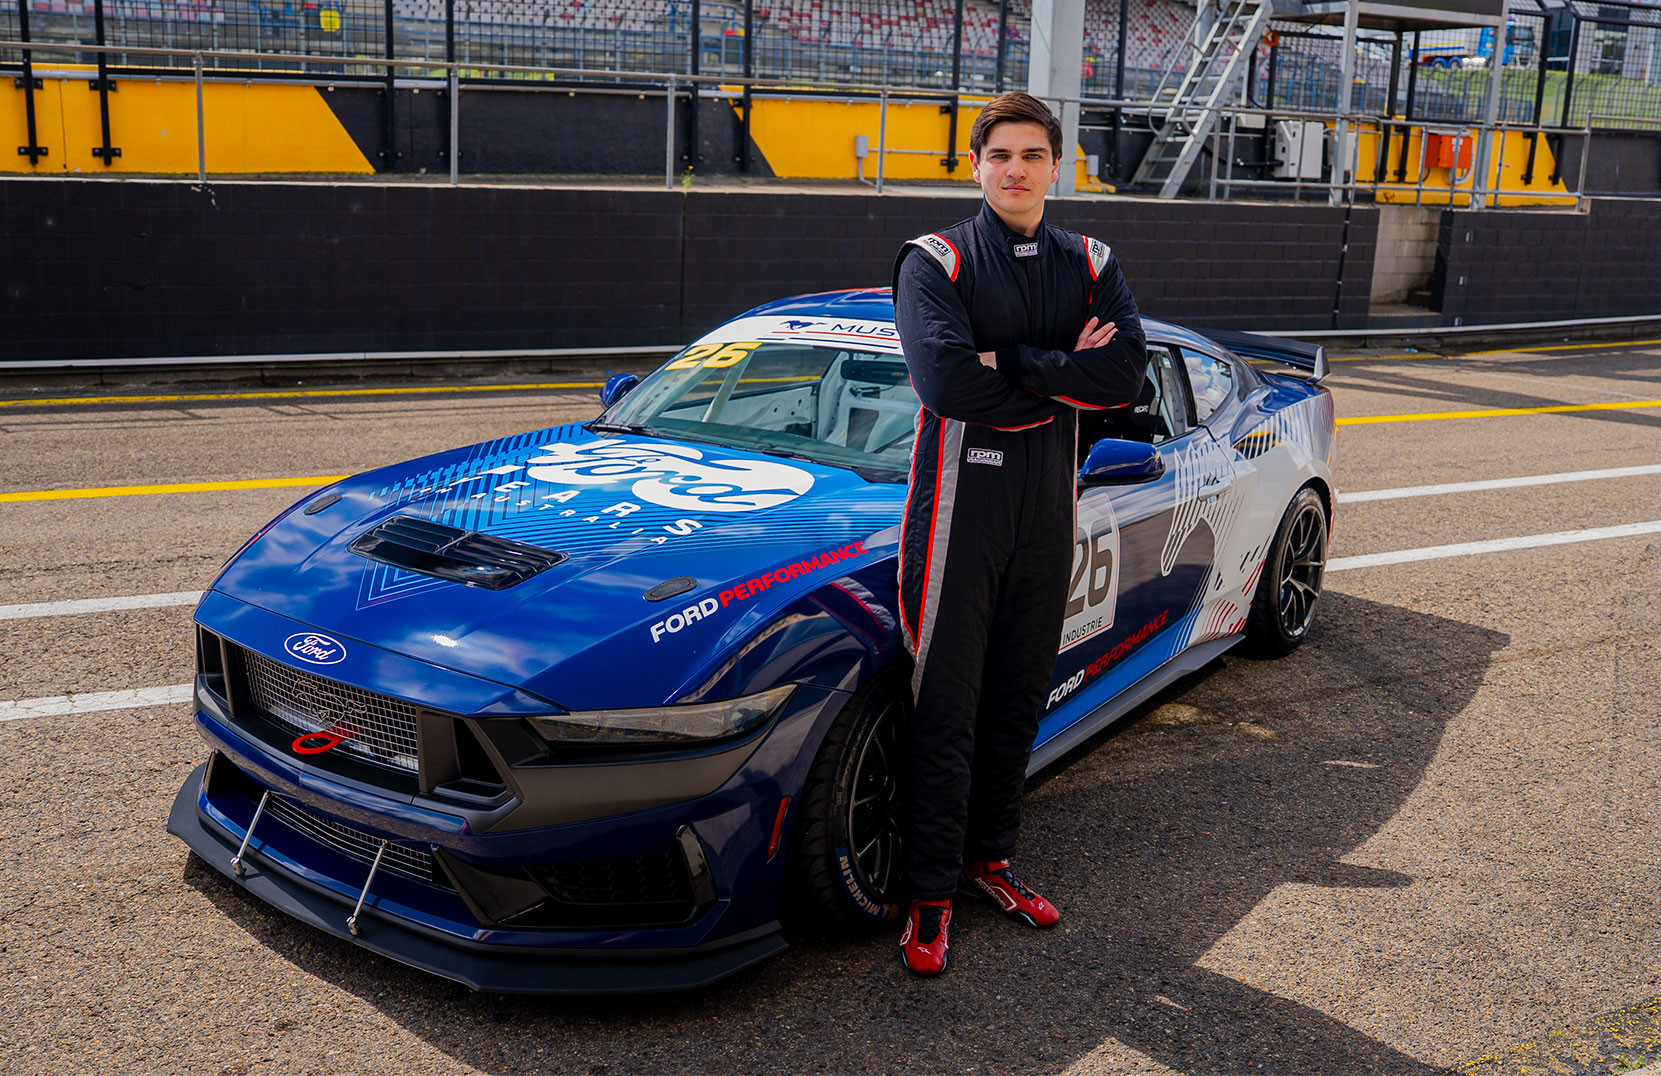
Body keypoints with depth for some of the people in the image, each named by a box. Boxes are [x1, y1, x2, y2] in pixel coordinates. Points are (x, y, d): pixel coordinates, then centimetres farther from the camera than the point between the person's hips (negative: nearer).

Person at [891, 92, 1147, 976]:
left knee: (1019, 695, 13)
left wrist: (1012, 365, -16)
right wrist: (1062, 372, -12)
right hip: (961, 496, -4)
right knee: (946, 704, -1)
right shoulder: (936, 262, -4)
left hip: (1048, 502, 5)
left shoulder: (1090, 266, 9)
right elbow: (946, 381, -22)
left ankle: (989, 857, 29)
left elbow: (1124, 374, -9)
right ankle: (930, 893, 9)